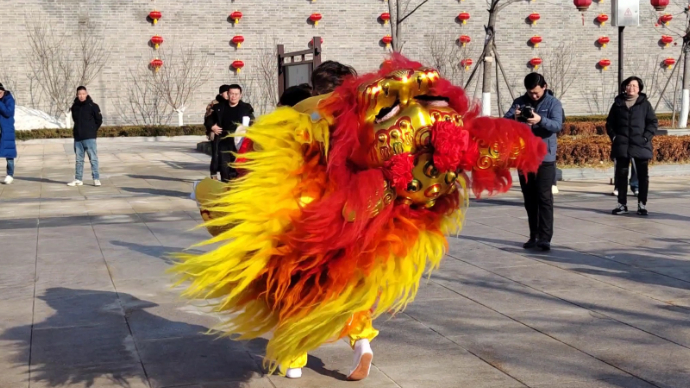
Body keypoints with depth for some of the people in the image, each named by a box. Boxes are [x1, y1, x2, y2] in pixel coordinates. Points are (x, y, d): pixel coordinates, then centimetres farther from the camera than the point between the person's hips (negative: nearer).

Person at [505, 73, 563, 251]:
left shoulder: (553, 103, -2)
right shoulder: (520, 102, 6)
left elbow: (558, 125, -17)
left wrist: (541, 120, -35)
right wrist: (514, 117, -27)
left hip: (545, 157, -4)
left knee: (544, 197, -8)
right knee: (529, 198, 10)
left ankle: (545, 237, -10)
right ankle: (534, 236, 18)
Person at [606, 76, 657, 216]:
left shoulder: (645, 104, 3)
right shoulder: (618, 104, 8)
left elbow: (653, 122, 1)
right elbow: (610, 122, 12)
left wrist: (646, 137, -11)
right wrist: (613, 136, -2)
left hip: (640, 146, -2)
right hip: (622, 145, 2)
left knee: (643, 175, 2)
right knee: (621, 175, 5)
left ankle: (642, 204, 9)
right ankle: (622, 204, 13)